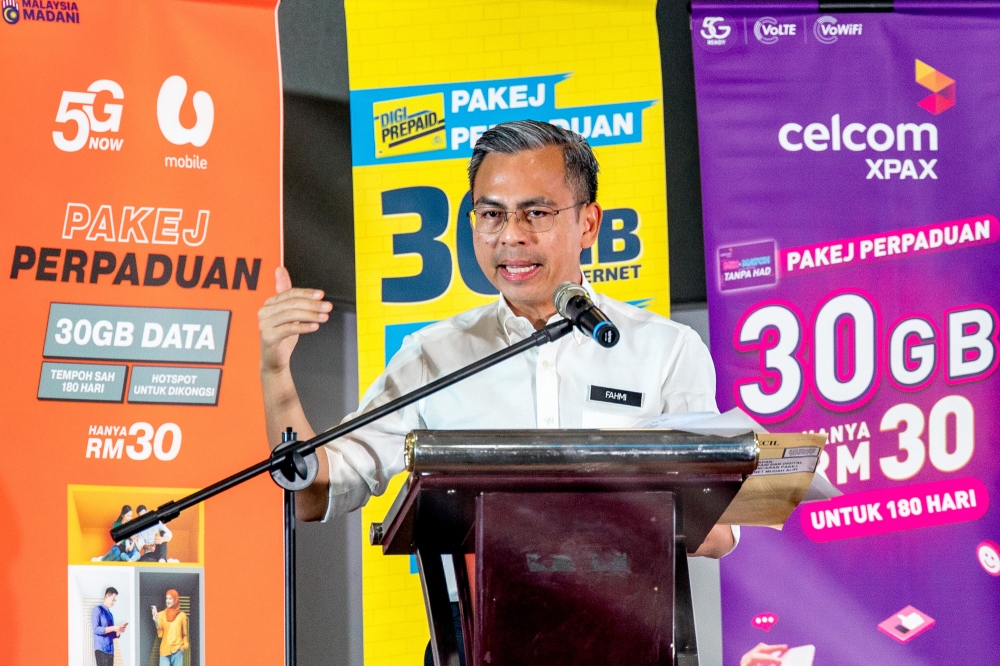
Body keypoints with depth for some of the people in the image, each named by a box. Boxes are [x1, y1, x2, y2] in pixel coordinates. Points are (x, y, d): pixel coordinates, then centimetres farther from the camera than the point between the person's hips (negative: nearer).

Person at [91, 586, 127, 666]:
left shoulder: (110, 614, 20)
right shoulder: (98, 610, -3)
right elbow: (96, 629, -15)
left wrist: (119, 629, -1)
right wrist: (113, 628, -21)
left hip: (110, 650, 8)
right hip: (101, 650, -8)